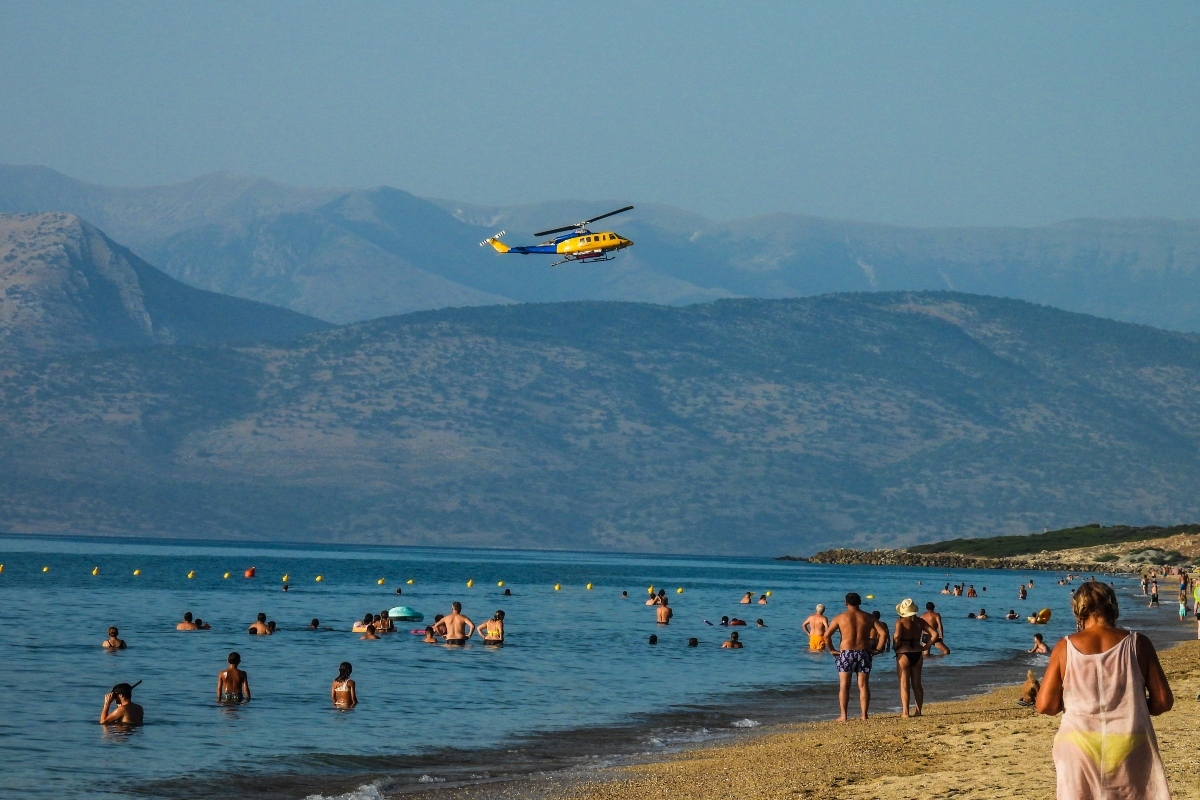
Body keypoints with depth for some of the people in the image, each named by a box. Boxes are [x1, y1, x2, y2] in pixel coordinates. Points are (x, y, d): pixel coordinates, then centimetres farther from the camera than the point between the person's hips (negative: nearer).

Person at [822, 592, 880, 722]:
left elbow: (827, 634, -5)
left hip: (846, 653, -2)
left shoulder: (840, 618, 0)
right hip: (864, 653, 2)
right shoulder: (867, 618, 4)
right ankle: (864, 715, 4)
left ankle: (843, 716, 0)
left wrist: (831, 650, 5)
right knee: (863, 686, 6)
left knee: (844, 686, 3)